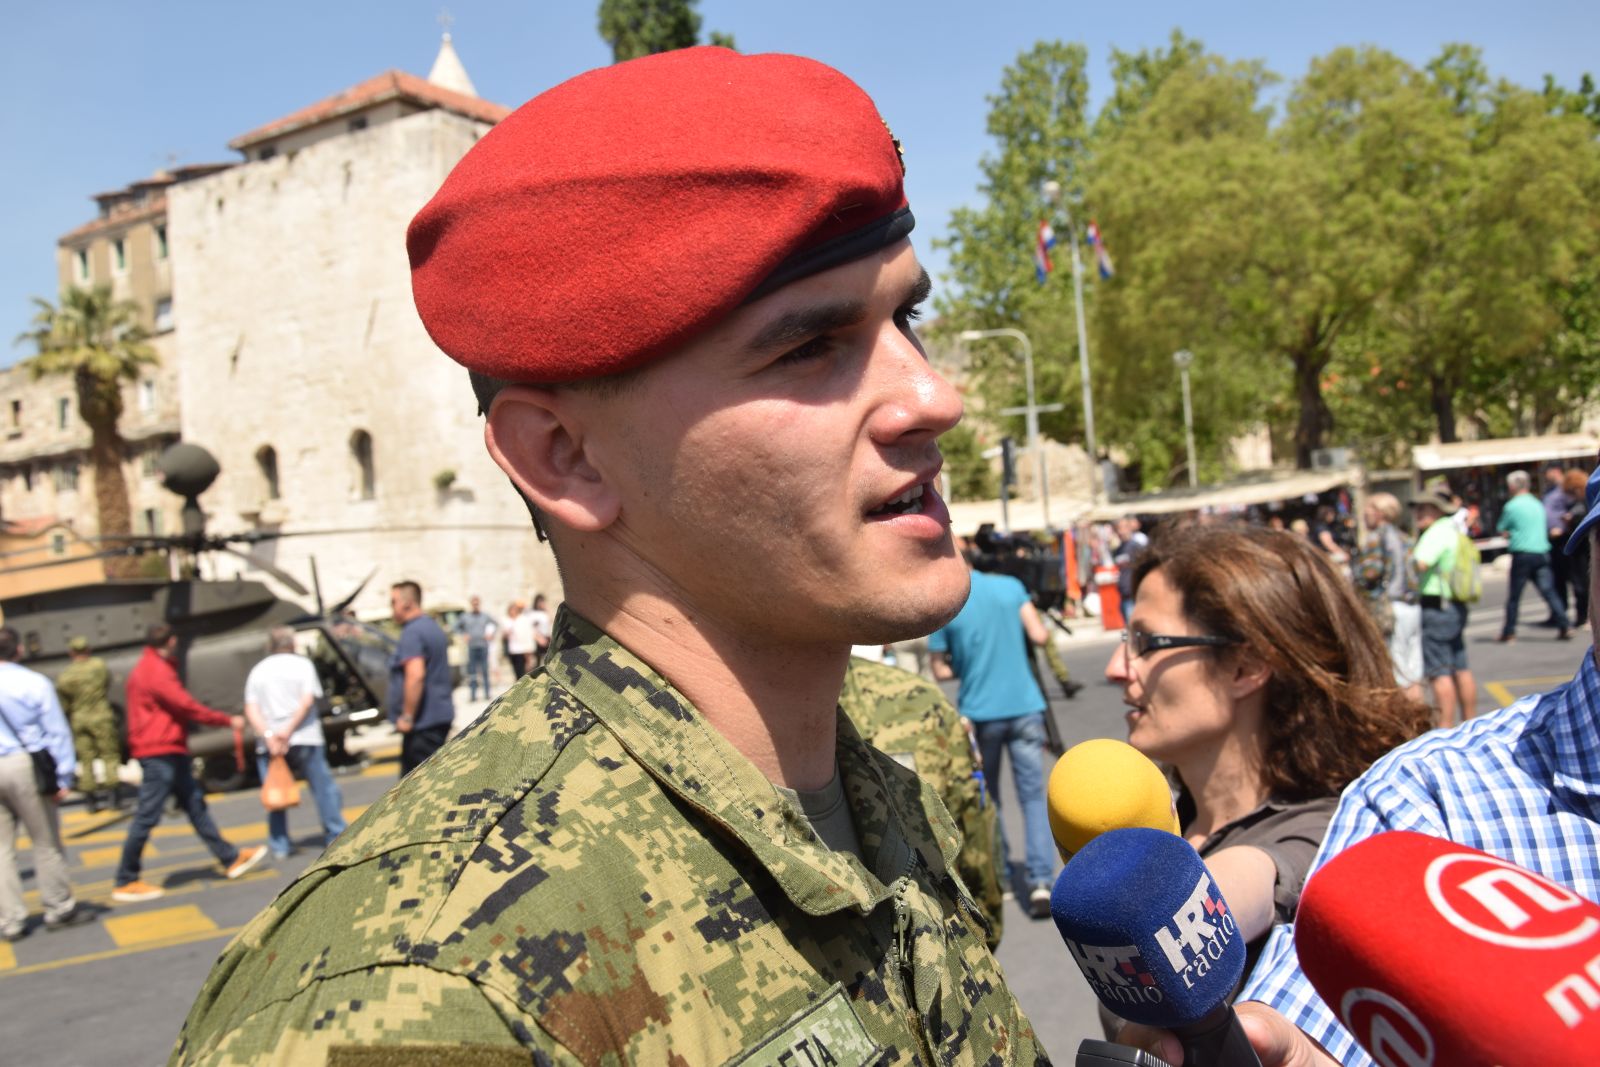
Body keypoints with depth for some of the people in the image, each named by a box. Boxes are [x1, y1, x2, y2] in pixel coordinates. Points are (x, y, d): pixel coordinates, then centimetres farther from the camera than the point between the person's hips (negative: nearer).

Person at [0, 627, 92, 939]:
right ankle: (59, 908, 16)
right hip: (25, 766, -3)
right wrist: (63, 777, -4)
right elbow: (57, 731, -6)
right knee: (46, 842, 7)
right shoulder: (35, 682, -4)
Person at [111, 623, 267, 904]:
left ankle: (231, 859, 18)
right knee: (147, 816, -5)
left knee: (195, 804, 13)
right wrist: (227, 720, -8)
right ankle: (125, 883, 3)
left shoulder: (148, 668, 17)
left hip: (170, 752, 11)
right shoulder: (156, 671, -16)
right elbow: (187, 706, -16)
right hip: (159, 753, -11)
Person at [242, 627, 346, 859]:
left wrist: (267, 735, -12)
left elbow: (250, 709, -1)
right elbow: (308, 700, -10)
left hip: (268, 744, 2)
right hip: (305, 739, -2)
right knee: (323, 788, 6)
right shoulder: (302, 664, 3)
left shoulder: (257, 671, 12)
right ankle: (335, 837, 7)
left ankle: (280, 845, 7)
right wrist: (289, 730, -13)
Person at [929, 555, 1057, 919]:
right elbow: (1039, 635, -1)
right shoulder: (1010, 586, 0)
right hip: (1024, 706, 1)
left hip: (980, 713, -1)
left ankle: (1001, 876, 23)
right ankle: (1040, 880, -9)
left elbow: (941, 671, 0)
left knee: (986, 797, 16)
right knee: (1033, 794, 2)